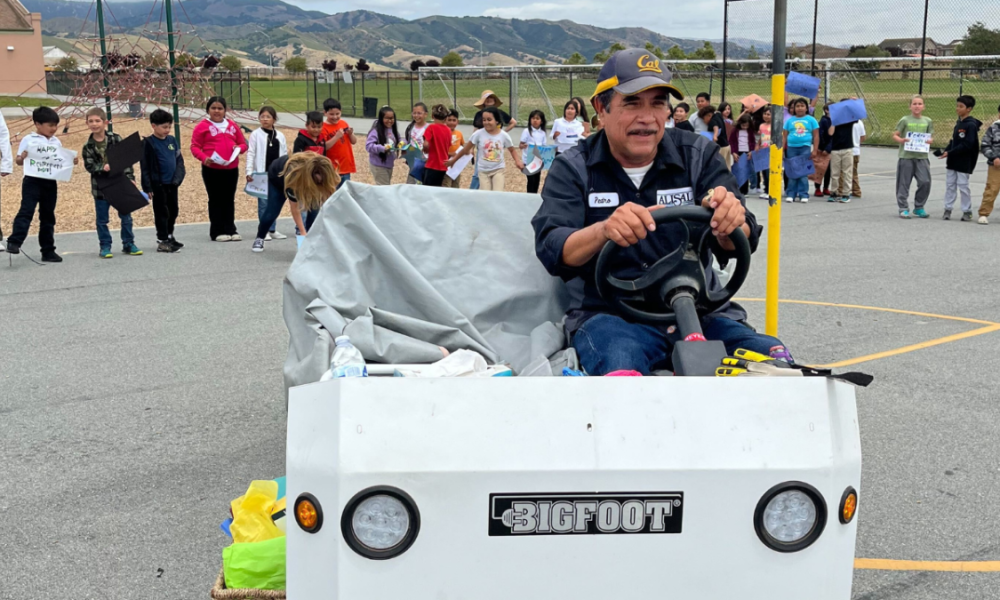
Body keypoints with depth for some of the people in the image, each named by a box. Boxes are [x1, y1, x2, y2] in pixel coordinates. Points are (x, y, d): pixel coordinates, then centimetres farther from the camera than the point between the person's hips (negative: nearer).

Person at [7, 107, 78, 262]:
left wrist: (72, 161, -3)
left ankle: (48, 250, 17)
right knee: (26, 211, -15)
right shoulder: (28, 140, -3)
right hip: (32, 180, -5)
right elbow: (18, 161, -3)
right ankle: (14, 242, -16)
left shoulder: (56, 142, 11)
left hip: (50, 183, 5)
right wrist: (21, 158, -24)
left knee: (48, 216, 11)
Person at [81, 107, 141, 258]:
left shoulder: (116, 139, -4)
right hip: (100, 187, 0)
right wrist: (103, 168, -25)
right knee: (102, 219, 6)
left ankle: (128, 244, 19)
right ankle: (105, 247, 16)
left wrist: (130, 178, -9)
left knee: (126, 216, 7)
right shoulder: (88, 146, -2)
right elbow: (89, 166, -6)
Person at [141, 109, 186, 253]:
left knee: (173, 211, 14)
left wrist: (178, 177, -5)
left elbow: (179, 160, 10)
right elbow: (144, 167, -10)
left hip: (172, 183, 6)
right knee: (161, 212, 0)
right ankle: (162, 241, 6)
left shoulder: (172, 140, 6)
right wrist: (148, 187, -13)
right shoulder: (148, 143, -9)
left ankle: (170, 236, 30)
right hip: (158, 184, -6)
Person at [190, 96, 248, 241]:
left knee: (229, 200, 9)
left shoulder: (233, 126, 12)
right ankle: (218, 232, 5)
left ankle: (230, 230, 15)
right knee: (216, 200, 1)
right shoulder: (202, 126, -1)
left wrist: (238, 148, -6)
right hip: (212, 169, -4)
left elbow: (243, 143, 17)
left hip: (231, 169, 4)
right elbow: (195, 147, -4)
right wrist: (204, 158, -22)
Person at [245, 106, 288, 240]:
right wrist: (249, 172, -12)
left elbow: (285, 155, 11)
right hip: (261, 173, -3)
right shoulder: (256, 134, -1)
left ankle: (272, 230, 15)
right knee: (263, 202, -2)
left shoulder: (280, 136, 8)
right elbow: (250, 153, -4)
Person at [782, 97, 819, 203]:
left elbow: (816, 136, 4)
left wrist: (815, 150, -4)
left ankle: (803, 194, 2)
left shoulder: (811, 120, 6)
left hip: (805, 148, -2)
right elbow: (784, 136, 11)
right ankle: (791, 194, 8)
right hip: (791, 148, 2)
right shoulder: (790, 120, 10)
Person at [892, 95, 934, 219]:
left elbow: (931, 137, 14)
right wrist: (901, 140, -19)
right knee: (904, 183, 1)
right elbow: (895, 135, 2)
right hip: (906, 156, -2)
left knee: (925, 182, -3)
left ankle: (919, 207, 13)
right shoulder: (905, 120, 0)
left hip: (922, 156, 2)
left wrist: (930, 141, -8)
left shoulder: (927, 121, 8)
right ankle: (903, 208, 12)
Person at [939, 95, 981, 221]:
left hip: (964, 162, -7)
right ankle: (948, 209, 15)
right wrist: (945, 152, 0)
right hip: (953, 161, 7)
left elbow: (967, 145, -20)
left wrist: (950, 153, -21)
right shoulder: (959, 123, 10)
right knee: (950, 185, 9)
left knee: (963, 185, -1)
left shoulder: (971, 125, -14)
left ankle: (967, 211, 9)